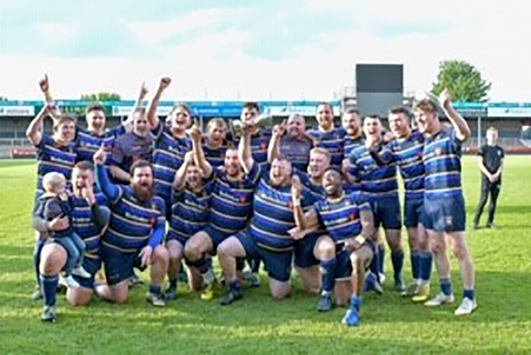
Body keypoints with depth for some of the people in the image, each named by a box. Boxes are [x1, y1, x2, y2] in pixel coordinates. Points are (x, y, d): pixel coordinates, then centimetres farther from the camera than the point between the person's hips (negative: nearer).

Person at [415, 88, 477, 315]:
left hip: (450, 199, -8)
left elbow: (465, 131, -32)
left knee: (459, 248, -3)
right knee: (436, 247, 13)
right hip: (429, 200, 8)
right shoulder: (424, 142, 16)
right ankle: (446, 292, 26)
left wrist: (448, 108, -42)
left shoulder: (449, 137, -8)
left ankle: (469, 297, 5)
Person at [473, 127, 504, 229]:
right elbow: (480, 163, -4)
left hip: (497, 178, 4)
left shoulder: (500, 150, 11)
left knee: (494, 200, 4)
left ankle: (490, 222, 11)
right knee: (484, 199, -12)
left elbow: (502, 164, 10)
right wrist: (489, 175, -13)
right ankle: (476, 221, -5)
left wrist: (497, 174, -7)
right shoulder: (483, 149, 0)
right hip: (486, 178, -4)